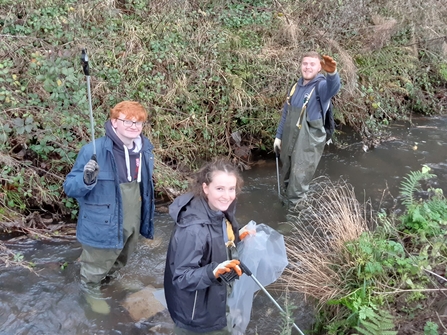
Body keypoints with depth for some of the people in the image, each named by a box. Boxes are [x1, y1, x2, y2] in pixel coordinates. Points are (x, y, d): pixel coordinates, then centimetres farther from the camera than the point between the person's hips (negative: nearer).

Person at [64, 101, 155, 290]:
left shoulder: (144, 149, -3)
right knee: (93, 275, 17)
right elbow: (70, 188, -18)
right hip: (103, 227, -6)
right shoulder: (95, 150, -23)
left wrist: (146, 218, 16)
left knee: (117, 265, 30)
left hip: (132, 225, 6)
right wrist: (86, 180, -40)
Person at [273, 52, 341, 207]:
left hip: (308, 145, -6)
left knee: (298, 181, 0)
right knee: (286, 177, 21)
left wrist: (332, 73, -61)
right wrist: (278, 136, 15)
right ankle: (285, 202, 42)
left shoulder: (322, 86, -13)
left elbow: (333, 87, -38)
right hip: (289, 141, 7)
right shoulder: (296, 86, 8)